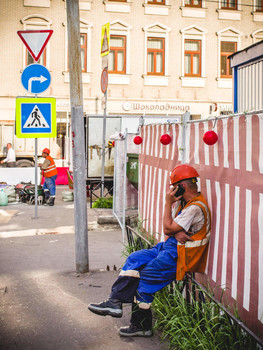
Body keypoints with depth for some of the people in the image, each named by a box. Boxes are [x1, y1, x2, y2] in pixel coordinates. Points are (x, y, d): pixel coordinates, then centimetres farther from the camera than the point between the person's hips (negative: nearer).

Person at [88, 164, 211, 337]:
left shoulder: (196, 207, -19)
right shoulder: (182, 202, 12)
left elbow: (168, 228, -18)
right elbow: (168, 229, 8)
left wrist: (168, 202, -11)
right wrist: (176, 232, -15)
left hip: (181, 255, -10)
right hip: (170, 246, 10)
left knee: (145, 277, -13)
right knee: (135, 259, -1)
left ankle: (142, 326, 0)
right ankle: (114, 302, -5)